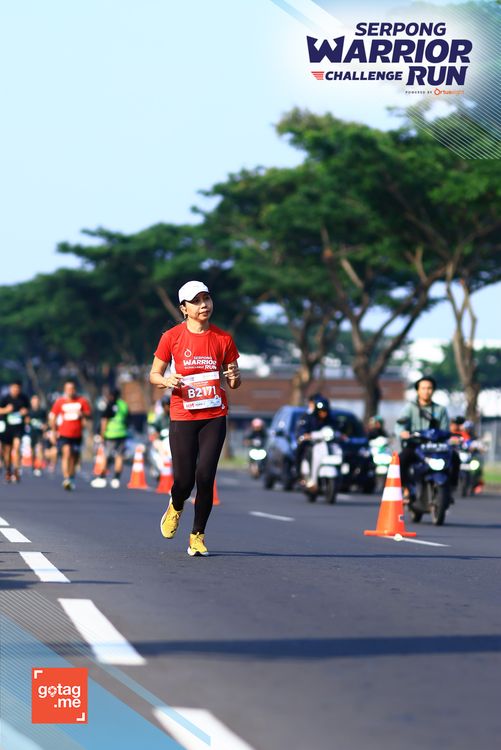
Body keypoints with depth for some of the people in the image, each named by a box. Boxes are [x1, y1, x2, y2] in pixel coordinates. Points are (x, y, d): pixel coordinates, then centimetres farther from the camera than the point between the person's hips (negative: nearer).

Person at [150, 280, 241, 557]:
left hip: (214, 417, 1)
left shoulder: (223, 339, 5)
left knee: (205, 477, -9)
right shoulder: (172, 337, 0)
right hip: (182, 417, -1)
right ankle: (175, 507, 34)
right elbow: (154, 375, 7)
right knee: (184, 480, -4)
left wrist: (234, 377, -11)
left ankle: (198, 536, 8)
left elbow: (234, 383, 13)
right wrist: (167, 380, -16)